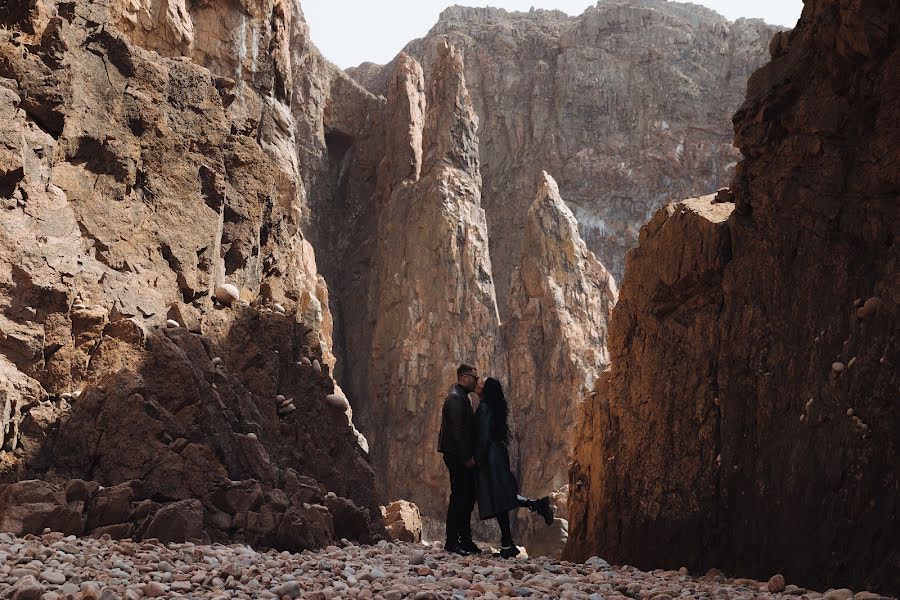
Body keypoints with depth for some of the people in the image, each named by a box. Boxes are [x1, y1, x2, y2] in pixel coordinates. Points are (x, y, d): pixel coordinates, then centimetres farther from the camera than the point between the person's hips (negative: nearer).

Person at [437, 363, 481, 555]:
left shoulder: (461, 397, 20)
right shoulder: (456, 398, -13)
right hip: (458, 456, -10)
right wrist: (466, 457, -20)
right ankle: (452, 541, -4)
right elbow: (456, 431, -20)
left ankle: (465, 539, 18)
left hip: (462, 457, 10)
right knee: (459, 497, -8)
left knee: (468, 496, 12)